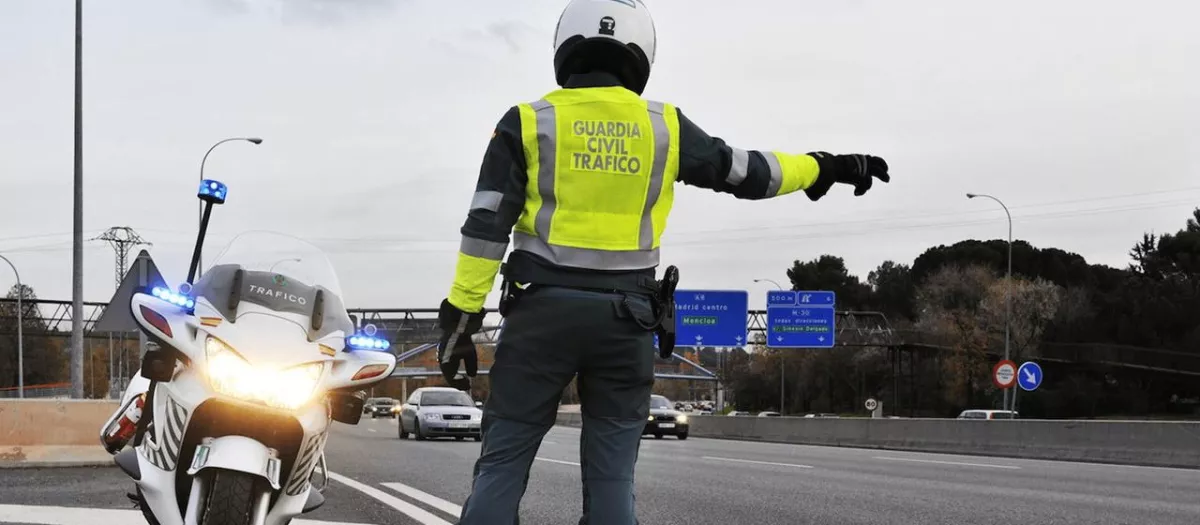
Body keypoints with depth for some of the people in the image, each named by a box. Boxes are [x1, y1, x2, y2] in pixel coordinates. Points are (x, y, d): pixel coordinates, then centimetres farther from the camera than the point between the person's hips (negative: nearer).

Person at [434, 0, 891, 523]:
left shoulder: (528, 123, 1)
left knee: (502, 464, 1)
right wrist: (825, 168, 29)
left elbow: (486, 227, -4)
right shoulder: (664, 126, 5)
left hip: (543, 308, -1)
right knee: (611, 476, 7)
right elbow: (747, 173, 14)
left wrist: (461, 317, -3)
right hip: (625, 316, 2)